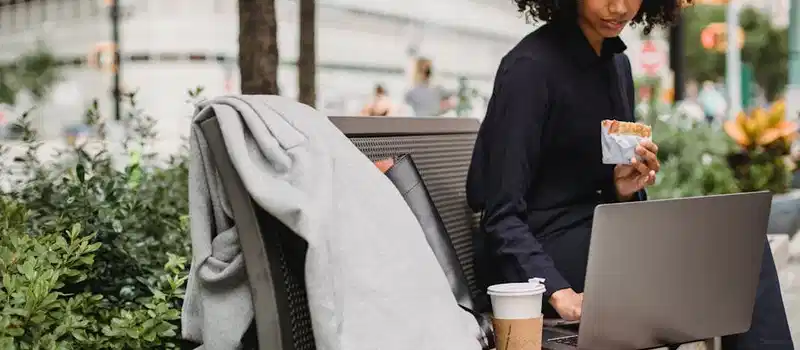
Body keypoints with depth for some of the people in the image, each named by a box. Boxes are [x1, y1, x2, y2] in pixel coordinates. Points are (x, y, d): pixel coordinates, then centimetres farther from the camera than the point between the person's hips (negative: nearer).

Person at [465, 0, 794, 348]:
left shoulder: (617, 64, 10)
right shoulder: (530, 67, -14)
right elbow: (502, 215, -17)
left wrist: (624, 188, -6)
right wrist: (559, 293, -28)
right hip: (538, 256, -7)